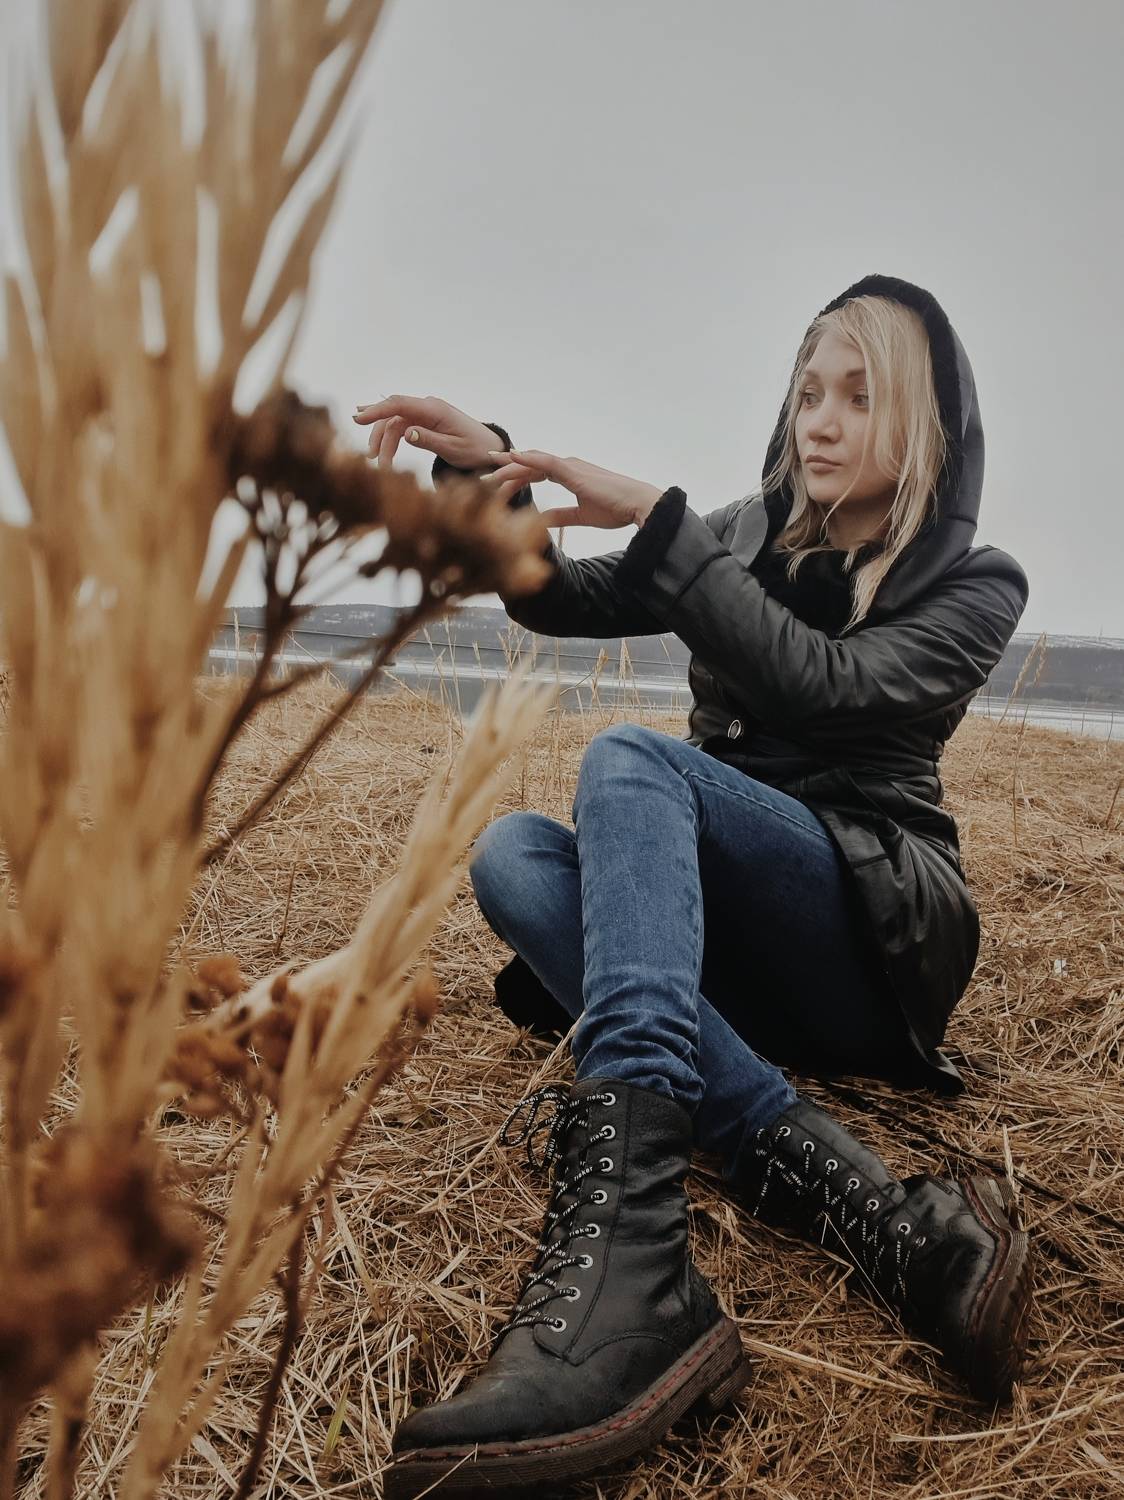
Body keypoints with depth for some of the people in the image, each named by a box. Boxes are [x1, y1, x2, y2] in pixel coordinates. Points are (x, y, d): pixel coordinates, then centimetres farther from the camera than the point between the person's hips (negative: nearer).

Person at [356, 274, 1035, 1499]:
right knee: (511, 854, -26)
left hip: (873, 938, -5)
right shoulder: (752, 537, 13)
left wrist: (655, 520, -21)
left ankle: (623, 1259, -53)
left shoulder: (975, 586, 1)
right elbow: (559, 602, 7)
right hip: (727, 939, 5)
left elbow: (825, 683, -19)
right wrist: (492, 473, -10)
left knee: (630, 759, -31)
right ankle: (877, 1213, -39)